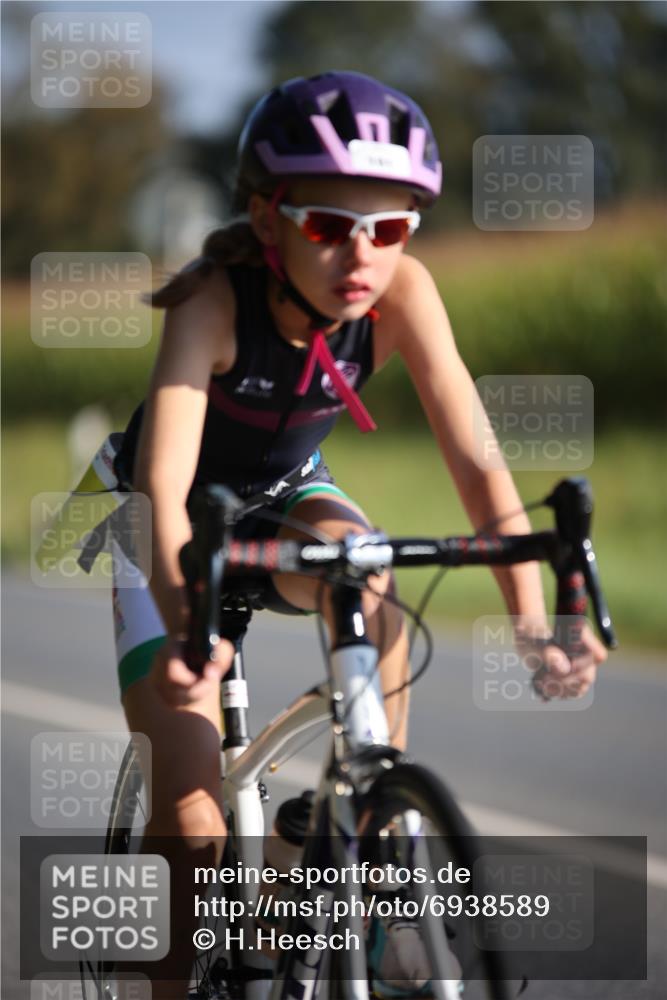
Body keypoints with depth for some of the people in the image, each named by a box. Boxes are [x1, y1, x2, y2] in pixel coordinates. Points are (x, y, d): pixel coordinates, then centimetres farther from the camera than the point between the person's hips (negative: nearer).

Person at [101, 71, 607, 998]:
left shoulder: (401, 290, -26)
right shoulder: (216, 299, -35)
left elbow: (474, 459, -31)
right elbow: (164, 484, -45)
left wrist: (533, 621, -45)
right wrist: (186, 623, -63)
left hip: (284, 498, 3)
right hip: (178, 520, -2)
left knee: (361, 572, -33)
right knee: (189, 796, -16)